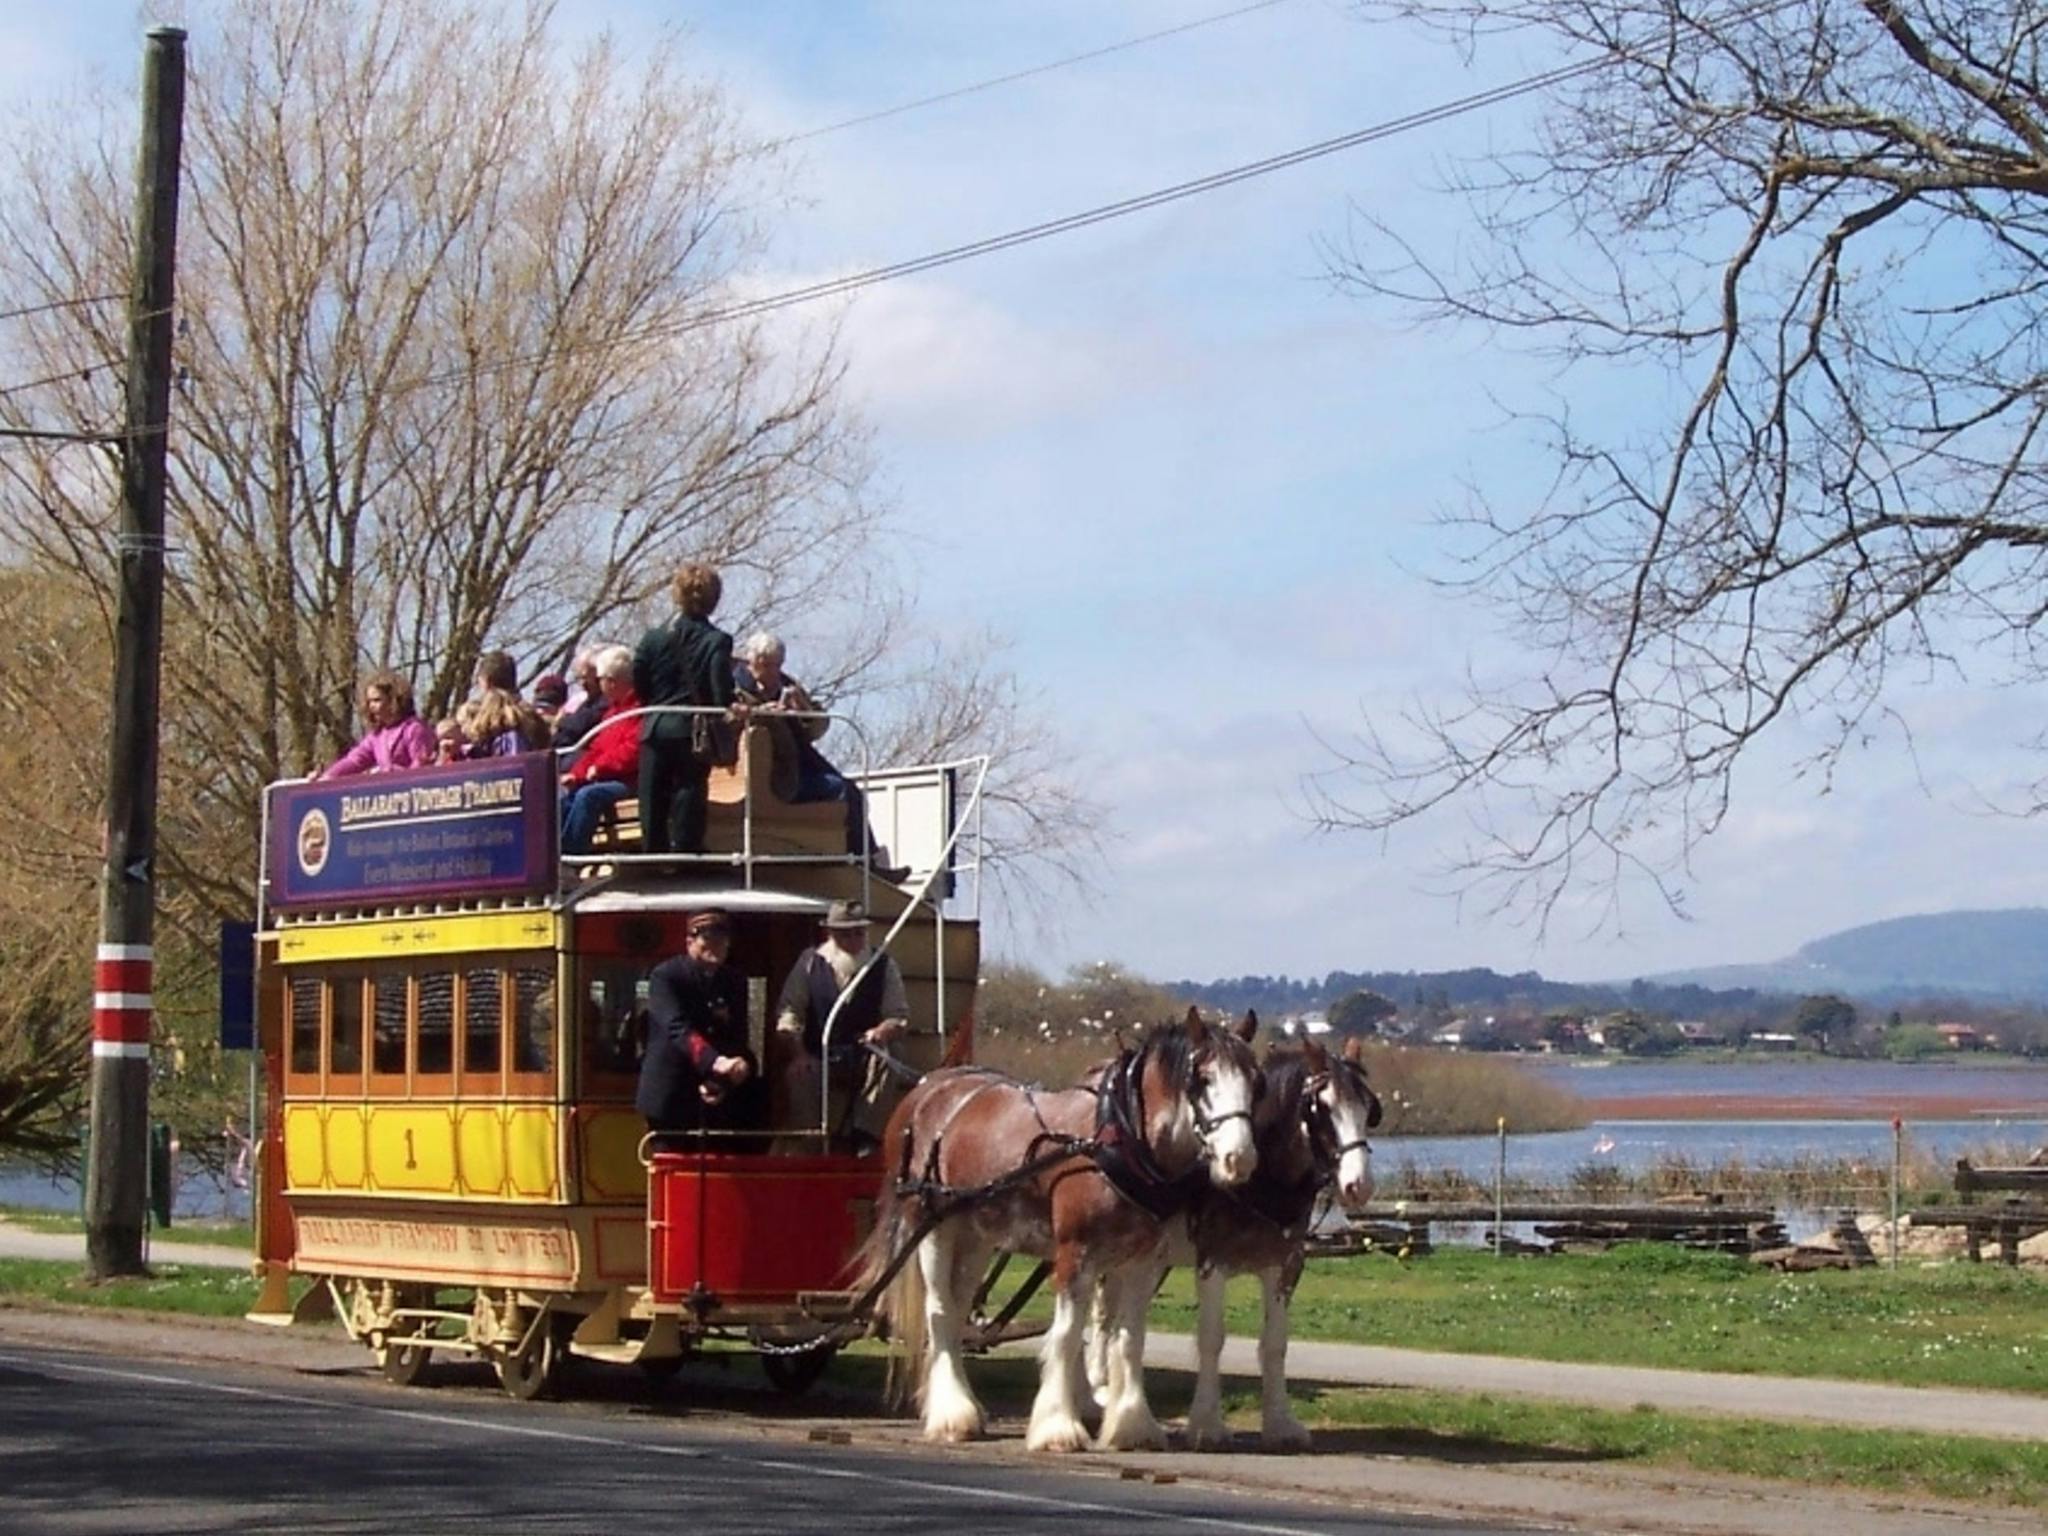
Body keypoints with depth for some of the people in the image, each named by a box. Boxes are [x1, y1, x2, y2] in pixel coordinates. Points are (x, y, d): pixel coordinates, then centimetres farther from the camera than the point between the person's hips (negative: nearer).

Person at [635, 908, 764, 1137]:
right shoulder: (666, 976, -6)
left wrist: (723, 1083, -14)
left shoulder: (735, 982, 9)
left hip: (717, 1102, 4)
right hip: (671, 1099, -4)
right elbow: (679, 1029, -21)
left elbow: (737, 1039, 5)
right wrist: (715, 1062, -37)